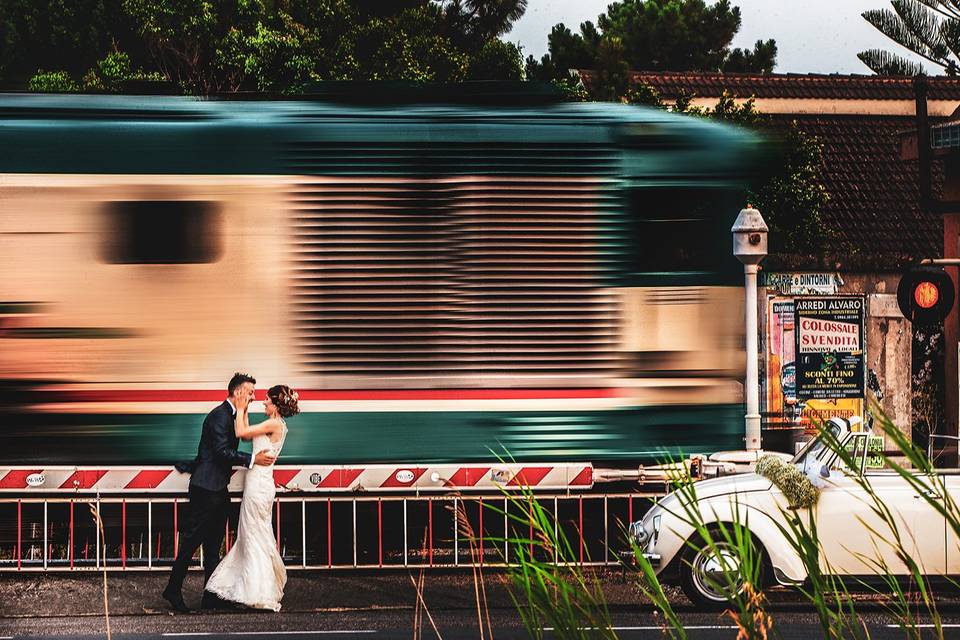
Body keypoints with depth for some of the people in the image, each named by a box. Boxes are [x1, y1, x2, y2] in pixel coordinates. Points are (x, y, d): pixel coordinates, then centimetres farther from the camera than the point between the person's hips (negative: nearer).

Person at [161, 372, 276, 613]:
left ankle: (211, 597, 12)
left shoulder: (230, 415, 16)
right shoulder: (219, 416, -15)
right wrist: (252, 460, -23)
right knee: (192, 540, -5)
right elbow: (222, 451, -22)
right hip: (207, 487, -11)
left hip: (218, 488, 11)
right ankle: (173, 590, 3)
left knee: (213, 545, 10)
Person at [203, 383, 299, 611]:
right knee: (252, 537, 15)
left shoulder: (275, 424, -15)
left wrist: (241, 409, -5)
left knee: (255, 538, -3)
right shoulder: (277, 425, 13)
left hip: (259, 486, -10)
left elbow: (241, 432, -16)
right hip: (257, 484, 10)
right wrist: (245, 411, 16)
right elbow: (247, 435, 18)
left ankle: (260, 595, 1)